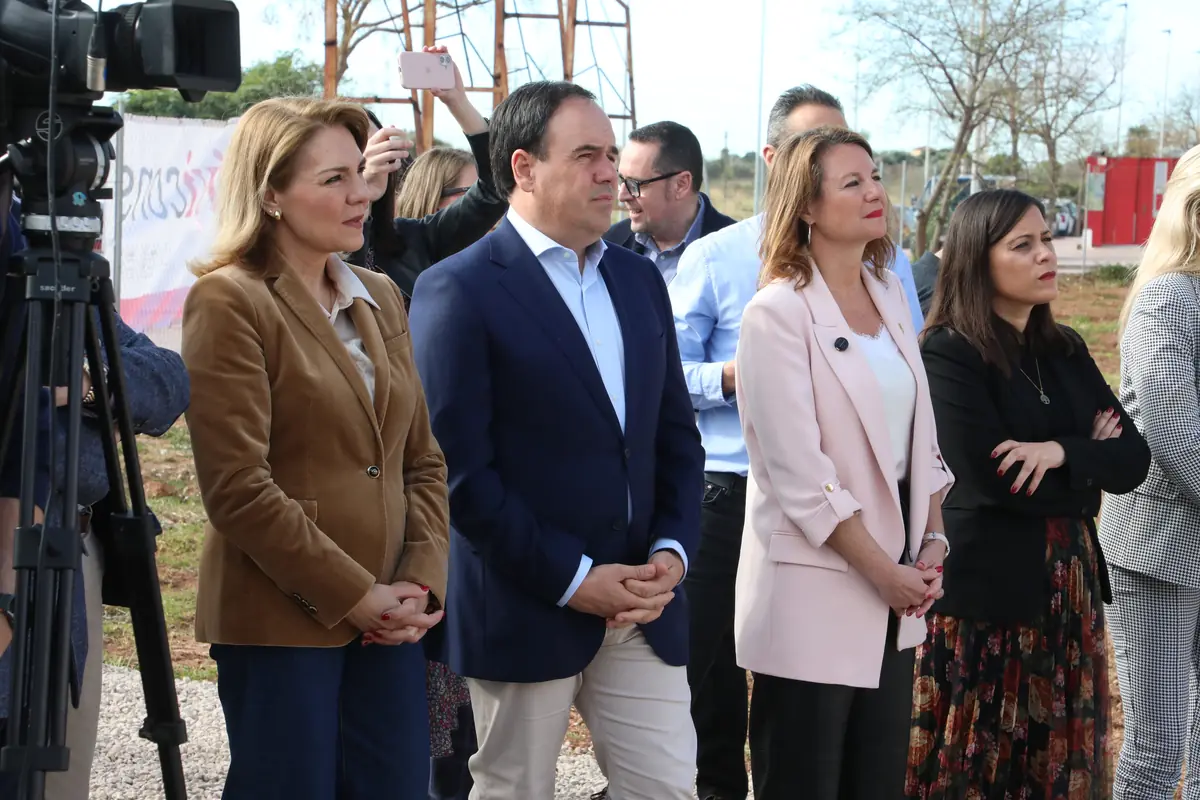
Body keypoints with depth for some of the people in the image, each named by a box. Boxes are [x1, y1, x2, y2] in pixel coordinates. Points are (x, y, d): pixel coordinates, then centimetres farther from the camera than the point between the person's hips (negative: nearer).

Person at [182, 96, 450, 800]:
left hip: (387, 623, 6)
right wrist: (353, 597, -13)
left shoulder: (381, 299, 14)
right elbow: (238, 489, -14)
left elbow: (423, 462, 15)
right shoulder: (228, 302, -8)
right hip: (280, 625, -6)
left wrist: (422, 582, -1)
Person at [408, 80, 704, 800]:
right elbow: (458, 470, -14)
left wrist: (671, 551, -2)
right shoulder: (459, 291, -9)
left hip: (643, 603, 5)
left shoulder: (640, 280, 12)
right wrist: (573, 578, -16)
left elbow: (677, 437, 15)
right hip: (527, 611, -5)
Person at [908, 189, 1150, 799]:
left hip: (1069, 590, 6)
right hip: (985, 594, -6)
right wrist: (1091, 464, -5)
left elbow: (1134, 459, 3)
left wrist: (1061, 452, -16)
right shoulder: (950, 354, -10)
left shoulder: (1066, 352, 11)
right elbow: (993, 478, -20)